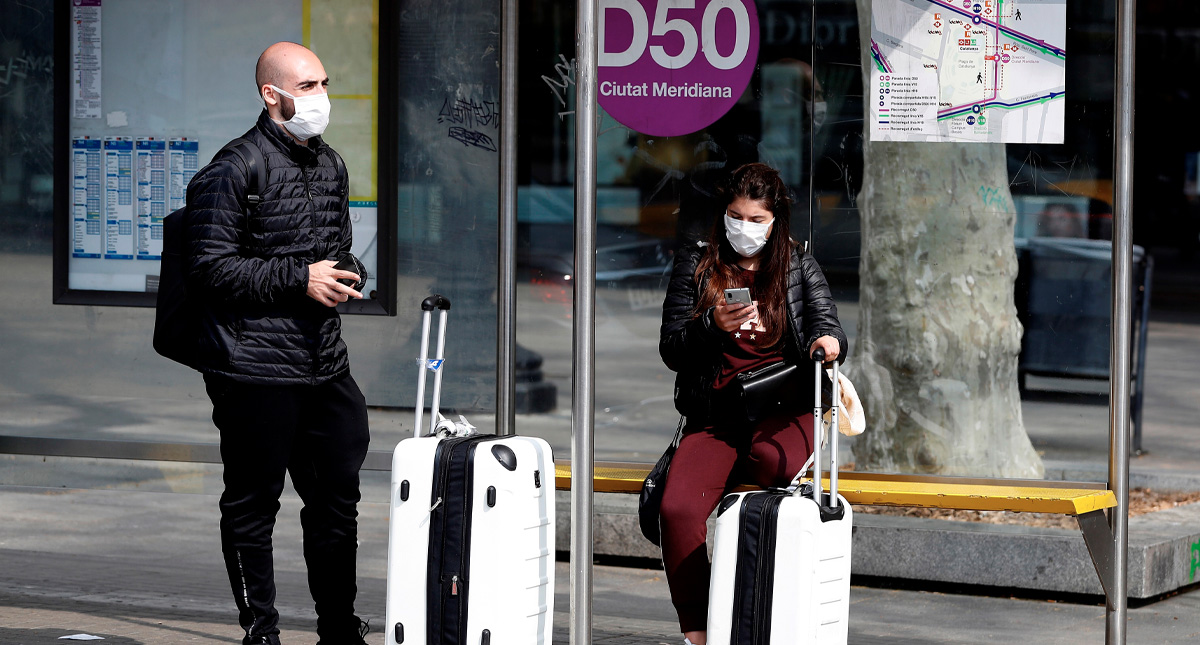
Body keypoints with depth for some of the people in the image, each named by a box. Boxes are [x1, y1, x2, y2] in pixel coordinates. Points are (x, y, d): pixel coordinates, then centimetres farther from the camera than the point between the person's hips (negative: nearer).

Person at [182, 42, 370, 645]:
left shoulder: (330, 166, 16)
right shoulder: (231, 172, -10)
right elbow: (209, 267, -15)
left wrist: (340, 278, 10)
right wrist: (299, 278, -18)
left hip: (325, 366, 7)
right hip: (255, 373, -7)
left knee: (337, 499, 11)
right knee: (252, 505, 2)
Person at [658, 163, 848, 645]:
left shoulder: (800, 268, 14)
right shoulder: (696, 265, 13)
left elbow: (828, 327, 5)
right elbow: (670, 350, 8)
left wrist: (828, 341, -20)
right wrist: (713, 325, -12)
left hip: (783, 408, -1)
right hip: (714, 415, 1)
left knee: (771, 459, -40)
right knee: (678, 508, -26)